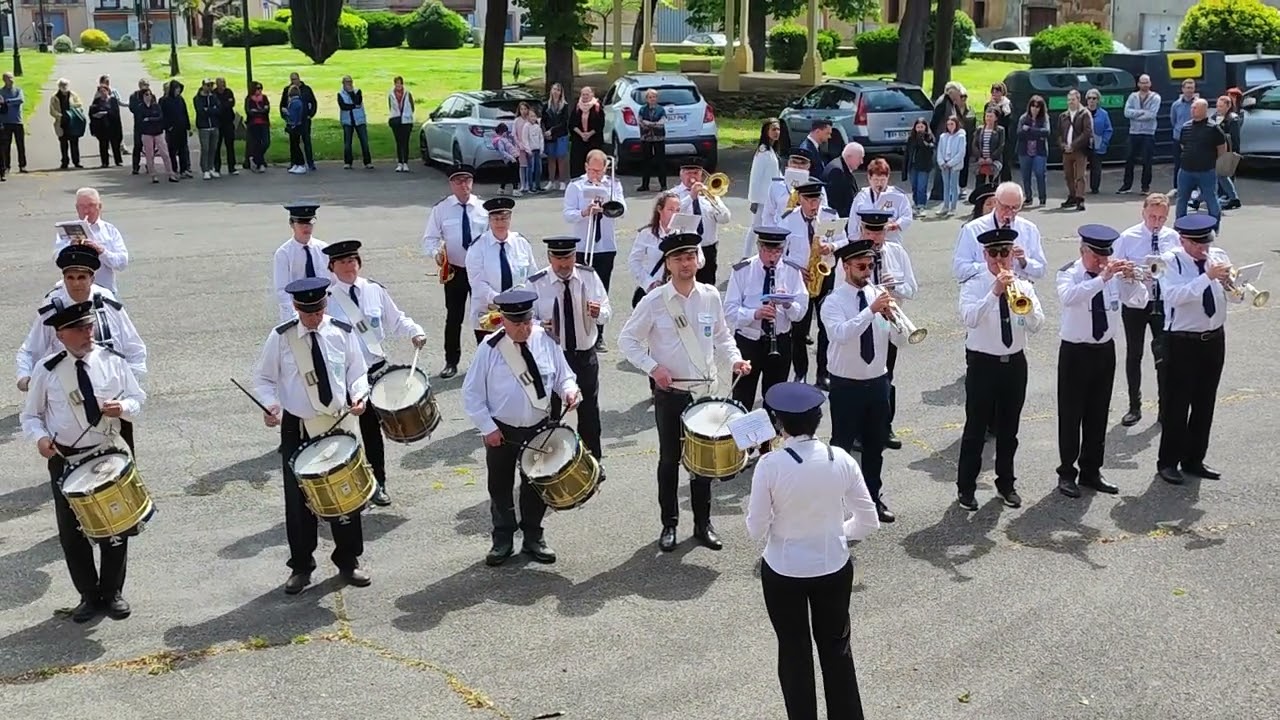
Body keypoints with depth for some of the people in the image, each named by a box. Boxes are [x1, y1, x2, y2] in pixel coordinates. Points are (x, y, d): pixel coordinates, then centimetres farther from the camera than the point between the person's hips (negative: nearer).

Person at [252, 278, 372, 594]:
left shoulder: (343, 333, -3)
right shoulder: (280, 337, -6)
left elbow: (357, 372, 7)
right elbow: (264, 378, 2)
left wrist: (359, 395, -13)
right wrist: (270, 404, -17)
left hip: (339, 424, 1)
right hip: (297, 428, -1)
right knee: (298, 499, 5)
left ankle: (348, 562, 26)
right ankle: (301, 567, 21)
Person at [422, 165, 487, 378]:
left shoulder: (483, 207, -2)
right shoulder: (441, 209, -4)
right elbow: (430, 238, -1)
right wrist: (436, 252, -22)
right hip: (454, 270, 0)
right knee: (454, 317, 6)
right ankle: (451, 362, 19)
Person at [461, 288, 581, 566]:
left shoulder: (545, 340, -8)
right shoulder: (490, 348, -14)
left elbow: (562, 376, 4)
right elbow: (472, 393, -8)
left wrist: (569, 389, -19)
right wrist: (488, 428, -13)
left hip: (539, 429, 2)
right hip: (501, 431, -2)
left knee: (537, 486, 14)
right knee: (500, 487, 11)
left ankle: (533, 538, 32)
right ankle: (503, 540, 29)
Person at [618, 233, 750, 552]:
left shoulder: (711, 296, 0)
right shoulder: (654, 301, -11)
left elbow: (721, 336, 11)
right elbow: (627, 340, -5)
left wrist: (735, 359, -7)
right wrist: (653, 367, -16)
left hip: (705, 390, 3)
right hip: (670, 393, -3)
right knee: (670, 458, 8)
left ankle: (703, 523, 27)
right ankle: (669, 524, 23)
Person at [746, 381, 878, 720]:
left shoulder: (770, 465, -21)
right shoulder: (841, 459, -12)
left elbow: (756, 531, -13)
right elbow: (868, 522, -4)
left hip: (784, 572, -2)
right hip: (834, 568, 3)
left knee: (794, 653, 17)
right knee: (837, 647, 22)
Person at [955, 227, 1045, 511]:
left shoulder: (1023, 286, 4)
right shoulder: (973, 286, -7)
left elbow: (1036, 325, -8)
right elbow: (969, 319, -26)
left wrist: (1023, 301, -25)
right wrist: (995, 293, -34)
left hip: (1015, 363, 4)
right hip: (983, 363, -4)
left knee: (1009, 428, 13)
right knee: (976, 427, 1)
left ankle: (1006, 484, 27)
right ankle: (966, 487, 12)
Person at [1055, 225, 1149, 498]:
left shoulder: (1116, 274, 2)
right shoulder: (1068, 273, -10)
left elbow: (1139, 301, -3)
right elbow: (1068, 297, -32)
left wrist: (1132, 280, -22)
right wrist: (1101, 279, -39)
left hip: (1105, 350, 5)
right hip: (1075, 352, -4)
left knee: (1098, 414, 12)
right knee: (1071, 414, 1)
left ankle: (1091, 471, 23)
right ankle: (1067, 473, 11)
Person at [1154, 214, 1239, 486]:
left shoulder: (1219, 257, 4)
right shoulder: (1171, 261, -9)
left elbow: (1235, 296, 1)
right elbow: (1174, 296, -25)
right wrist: (1207, 276, -31)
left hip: (1214, 340, 5)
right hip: (1182, 342, -5)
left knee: (1205, 403, 12)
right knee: (1177, 404, 0)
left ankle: (1194, 460, 24)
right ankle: (1168, 462, 11)